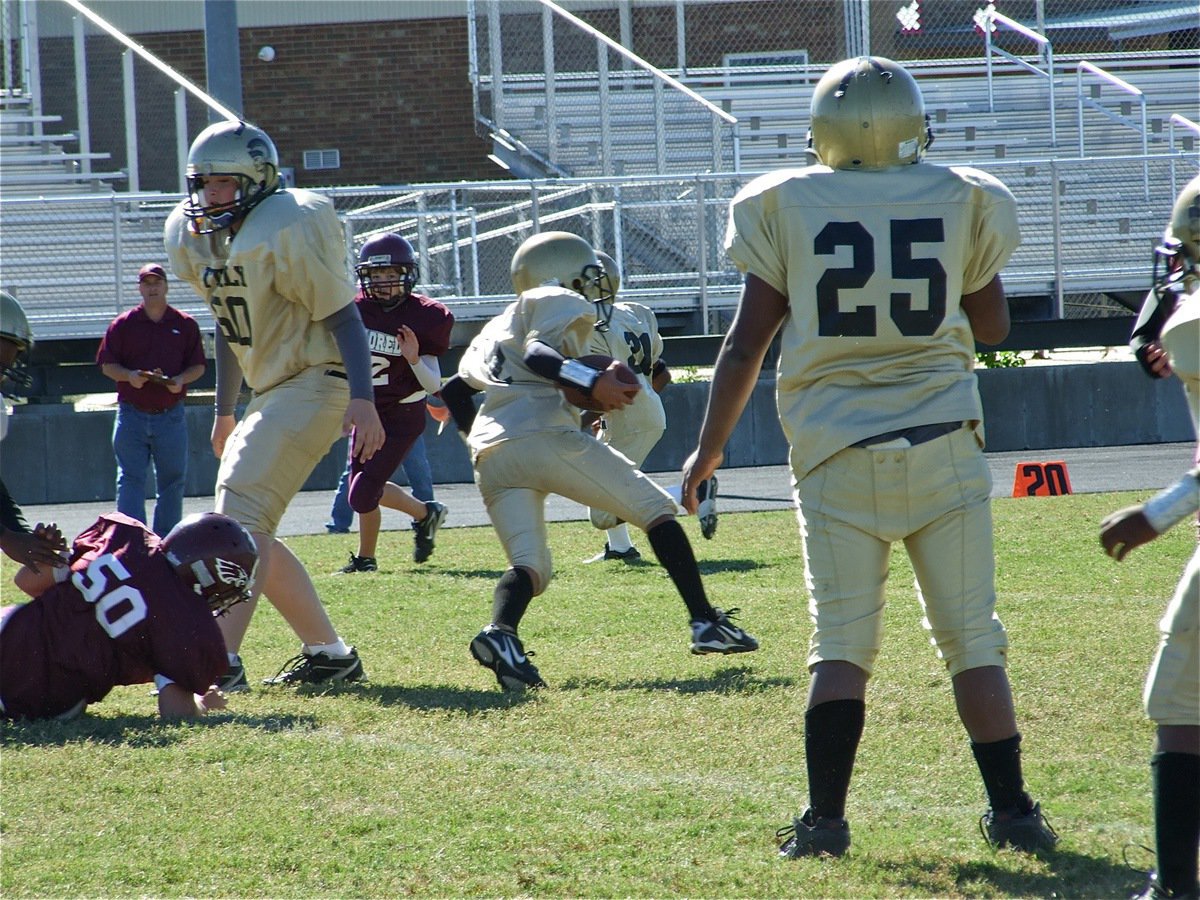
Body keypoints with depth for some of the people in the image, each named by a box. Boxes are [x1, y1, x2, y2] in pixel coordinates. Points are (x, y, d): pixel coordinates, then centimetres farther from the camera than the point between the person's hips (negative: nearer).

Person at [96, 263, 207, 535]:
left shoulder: (185, 325, 5)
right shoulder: (123, 325, 3)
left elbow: (198, 366, 8)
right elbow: (107, 365, 3)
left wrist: (180, 380, -12)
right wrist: (129, 376, -16)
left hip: (171, 417, 1)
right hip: (132, 415, -1)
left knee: (172, 481, 7)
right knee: (130, 481, -5)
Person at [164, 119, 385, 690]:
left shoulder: (287, 231, -18)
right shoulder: (188, 236, 7)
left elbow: (342, 316, -17)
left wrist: (362, 399, -26)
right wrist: (225, 412, 23)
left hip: (318, 381, -10)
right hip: (272, 393, 10)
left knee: (242, 513, -20)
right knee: (249, 533, 11)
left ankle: (221, 659, -29)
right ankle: (329, 654, 18)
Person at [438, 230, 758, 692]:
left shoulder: (493, 331, 32)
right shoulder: (564, 305, 8)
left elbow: (454, 392, 28)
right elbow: (538, 353, -11)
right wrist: (593, 381, -20)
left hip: (489, 456, 7)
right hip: (544, 435, -7)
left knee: (529, 567, 5)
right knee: (656, 510, 6)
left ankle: (500, 632, -27)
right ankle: (705, 623, 2)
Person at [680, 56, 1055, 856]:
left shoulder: (787, 206, -3)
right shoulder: (961, 201, -1)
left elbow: (747, 342, 1)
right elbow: (992, 326, 12)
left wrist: (709, 447, 10)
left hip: (837, 454, 0)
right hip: (943, 445, 0)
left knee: (841, 642, 6)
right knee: (973, 638, 7)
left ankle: (825, 818, -3)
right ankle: (1012, 811, 6)